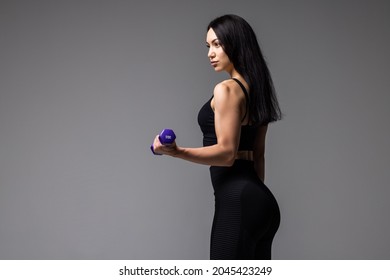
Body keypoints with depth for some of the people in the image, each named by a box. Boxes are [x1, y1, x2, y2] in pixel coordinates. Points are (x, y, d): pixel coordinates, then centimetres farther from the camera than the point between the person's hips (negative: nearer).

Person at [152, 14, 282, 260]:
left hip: (237, 202, -10)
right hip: (260, 201, 10)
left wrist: (177, 152, -28)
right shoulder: (254, 89, 17)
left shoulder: (227, 90, -11)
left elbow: (227, 152, -18)